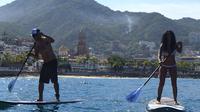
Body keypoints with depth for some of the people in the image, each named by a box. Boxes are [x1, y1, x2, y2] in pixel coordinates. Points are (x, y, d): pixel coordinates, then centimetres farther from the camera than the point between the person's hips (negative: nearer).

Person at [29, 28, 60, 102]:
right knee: (41, 81, 2)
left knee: (55, 80, -8)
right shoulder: (36, 45, 7)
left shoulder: (45, 40, -10)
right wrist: (32, 54, -10)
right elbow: (36, 56, 10)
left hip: (53, 62, -6)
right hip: (45, 63, 6)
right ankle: (40, 98, 8)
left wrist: (43, 35, -39)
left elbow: (52, 40, -31)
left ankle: (57, 96, 2)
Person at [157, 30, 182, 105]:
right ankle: (158, 99, 6)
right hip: (163, 66, -1)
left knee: (174, 84, 0)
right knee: (161, 84, -1)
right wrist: (160, 61, -32)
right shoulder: (162, 45, -4)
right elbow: (159, 55, -13)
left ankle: (175, 100, 6)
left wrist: (180, 46, -34)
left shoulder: (174, 45, 0)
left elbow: (179, 51, -15)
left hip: (172, 67, 1)